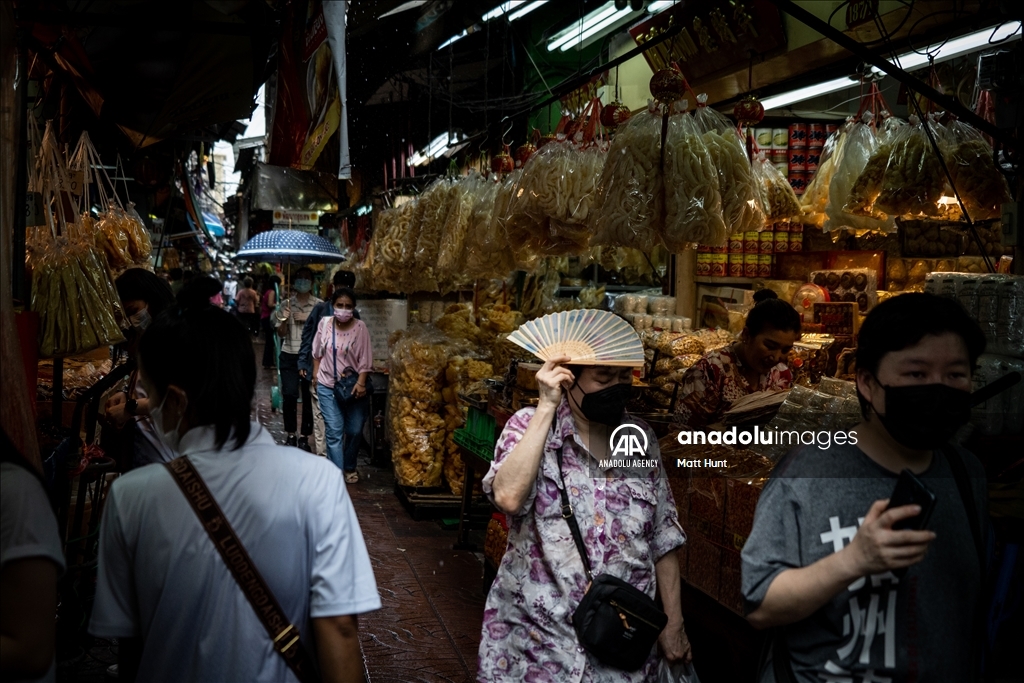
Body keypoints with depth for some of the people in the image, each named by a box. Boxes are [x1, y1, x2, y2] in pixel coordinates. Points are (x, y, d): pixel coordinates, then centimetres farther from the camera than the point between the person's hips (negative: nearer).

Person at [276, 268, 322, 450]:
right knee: (289, 395, -4)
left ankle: (305, 437, 9)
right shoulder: (286, 305, 7)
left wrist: (308, 318, -12)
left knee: (309, 397, 0)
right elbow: (281, 333, 7)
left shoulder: (319, 305, 2)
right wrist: (284, 320, -13)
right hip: (289, 355, 1)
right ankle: (291, 435, 8)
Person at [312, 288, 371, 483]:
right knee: (334, 431, -5)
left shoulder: (360, 327, -11)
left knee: (355, 431, 9)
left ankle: (350, 467, 32)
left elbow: (365, 359, -10)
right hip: (328, 386, 0)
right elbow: (317, 352, 9)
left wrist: (360, 383, -18)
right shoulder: (324, 323, -4)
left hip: (353, 386, 0)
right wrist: (315, 373, 11)